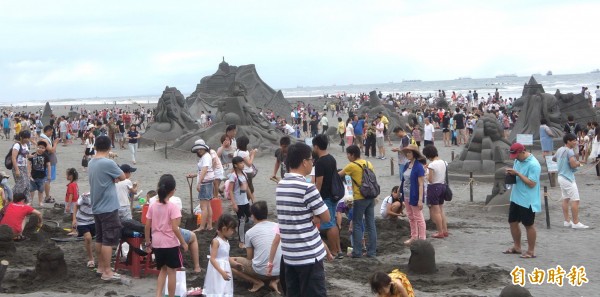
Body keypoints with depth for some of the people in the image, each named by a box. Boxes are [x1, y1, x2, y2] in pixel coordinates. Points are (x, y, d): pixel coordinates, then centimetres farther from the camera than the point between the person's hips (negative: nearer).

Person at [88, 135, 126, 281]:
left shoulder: (91, 163, 6)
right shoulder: (108, 163, -20)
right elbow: (122, 177, -8)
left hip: (96, 207, 9)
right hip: (109, 207, -9)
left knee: (100, 238, 17)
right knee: (109, 240, -4)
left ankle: (101, 266, 26)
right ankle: (107, 271, -2)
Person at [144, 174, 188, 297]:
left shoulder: (152, 206, 0)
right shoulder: (172, 207, -15)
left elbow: (147, 227, 2)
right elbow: (174, 228, -19)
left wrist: (148, 243, 13)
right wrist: (183, 243, -8)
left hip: (157, 244, 5)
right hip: (170, 244, -5)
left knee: (163, 270, 20)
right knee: (171, 272, 6)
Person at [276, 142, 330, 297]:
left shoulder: (280, 185, 8)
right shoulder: (307, 187, -16)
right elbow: (326, 217, -9)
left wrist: (311, 216, 1)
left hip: (289, 254, 8)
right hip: (309, 255, -8)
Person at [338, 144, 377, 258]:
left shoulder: (352, 166, -8)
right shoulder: (368, 164, 10)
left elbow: (338, 175, 2)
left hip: (360, 198, -6)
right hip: (371, 197, 6)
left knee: (357, 225, 3)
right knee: (371, 225, 8)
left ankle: (357, 252, 3)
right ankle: (372, 251, 10)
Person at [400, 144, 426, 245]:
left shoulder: (418, 167, -16)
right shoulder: (407, 166, 7)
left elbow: (421, 184, -18)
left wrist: (420, 200, -21)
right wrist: (400, 192, 15)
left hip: (414, 196, -8)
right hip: (407, 195, 8)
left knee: (418, 218, 0)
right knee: (411, 218, 17)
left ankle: (422, 239, 7)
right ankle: (414, 237, 29)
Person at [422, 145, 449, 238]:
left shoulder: (432, 165, -19)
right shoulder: (443, 162, 3)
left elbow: (430, 180, -18)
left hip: (434, 187, -8)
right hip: (442, 186, 8)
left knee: (435, 211, 2)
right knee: (441, 210, 18)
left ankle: (440, 232, 6)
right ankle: (445, 230, 21)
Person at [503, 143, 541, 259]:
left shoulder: (533, 164, -19)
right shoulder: (517, 160, 7)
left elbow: (532, 183, -23)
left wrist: (517, 173, -24)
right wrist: (511, 173, -3)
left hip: (527, 200, -9)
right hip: (515, 198, 9)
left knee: (528, 225, 2)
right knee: (513, 222, 15)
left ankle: (531, 251, 14)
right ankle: (516, 247, 30)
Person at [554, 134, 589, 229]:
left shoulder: (560, 150, 9)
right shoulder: (569, 151, -19)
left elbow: (553, 158, 28)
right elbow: (573, 164, -29)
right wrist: (578, 163, -9)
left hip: (561, 177, 10)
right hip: (568, 178, -10)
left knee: (566, 199, 14)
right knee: (575, 200, -7)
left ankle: (567, 221, 17)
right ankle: (576, 223, -7)